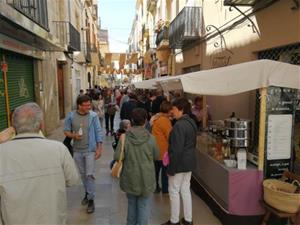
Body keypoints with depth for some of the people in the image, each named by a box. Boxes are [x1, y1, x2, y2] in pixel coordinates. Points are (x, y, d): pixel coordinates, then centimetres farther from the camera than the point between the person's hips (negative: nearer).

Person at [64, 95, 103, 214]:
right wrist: (73, 135, -19)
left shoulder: (93, 116, -12)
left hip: (90, 150, -3)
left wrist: (99, 148, -11)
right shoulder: (71, 116, -6)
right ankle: (87, 192, 39)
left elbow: (98, 132, -9)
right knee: (83, 173, 18)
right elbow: (66, 131, 3)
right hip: (77, 150, 3)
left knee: (90, 174, -3)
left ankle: (91, 199, 11)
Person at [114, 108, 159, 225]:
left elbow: (117, 156, -11)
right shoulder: (150, 138, -13)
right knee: (144, 205, 13)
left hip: (130, 177, 2)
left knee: (132, 203, 22)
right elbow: (156, 156, -2)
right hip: (146, 178, -1)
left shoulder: (125, 137, -13)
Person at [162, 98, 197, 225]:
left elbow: (177, 149, -23)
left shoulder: (179, 125, -23)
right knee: (185, 189, 18)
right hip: (189, 161, 9)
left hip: (180, 162, -9)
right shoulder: (191, 122, 6)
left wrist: (172, 167, -17)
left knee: (174, 191, 7)